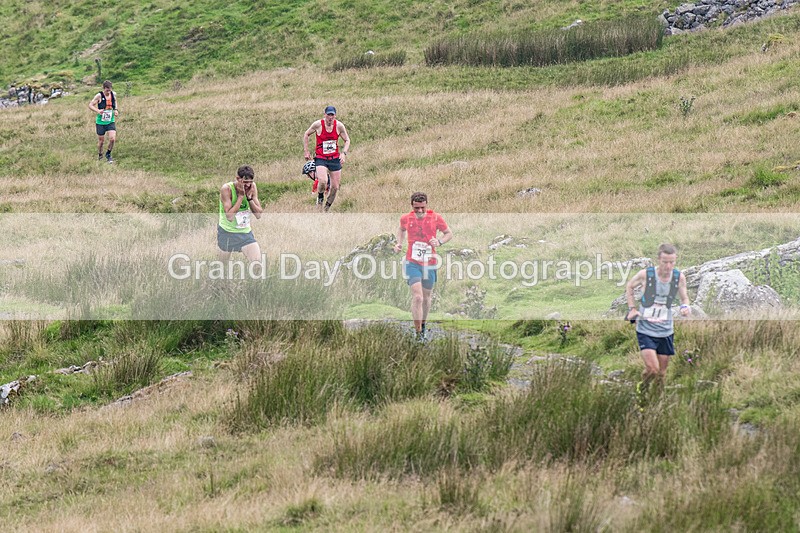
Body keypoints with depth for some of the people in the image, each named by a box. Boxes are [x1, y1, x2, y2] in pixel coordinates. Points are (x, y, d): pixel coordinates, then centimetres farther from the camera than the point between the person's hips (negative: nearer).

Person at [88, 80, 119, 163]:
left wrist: (116, 110, 3)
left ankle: (108, 154, 11)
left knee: (112, 139, -13)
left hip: (111, 121, 3)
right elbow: (90, 105, -13)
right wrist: (98, 111, -31)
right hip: (101, 122, -3)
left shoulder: (113, 94, -2)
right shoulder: (99, 96, -14)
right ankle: (100, 156, 32)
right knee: (101, 141, 6)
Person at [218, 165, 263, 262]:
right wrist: (241, 196, -29)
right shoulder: (226, 189, -21)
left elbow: (259, 215, -8)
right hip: (227, 232, -3)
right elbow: (230, 217, -28)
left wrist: (249, 197, -21)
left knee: (257, 261, -12)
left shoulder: (252, 187, -7)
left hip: (245, 232, 3)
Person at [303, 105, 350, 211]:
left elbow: (347, 140, 6)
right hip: (321, 159, -3)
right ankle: (320, 196, 7)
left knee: (335, 187, 2)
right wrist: (306, 152, 4)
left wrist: (344, 153, -11)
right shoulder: (318, 124, -10)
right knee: (323, 181, -27)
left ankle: (327, 208, 25)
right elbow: (306, 135, 6)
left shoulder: (339, 126, -6)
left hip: (335, 159, 3)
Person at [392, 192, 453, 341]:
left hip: (429, 263, 1)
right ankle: (418, 334, -13)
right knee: (417, 297, -16)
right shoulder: (406, 218, -1)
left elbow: (449, 234, 5)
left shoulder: (436, 218, -6)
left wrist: (440, 241, -14)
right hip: (412, 263, -1)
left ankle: (423, 326, 39)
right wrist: (399, 242, 5)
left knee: (426, 298, 14)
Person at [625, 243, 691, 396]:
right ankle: (641, 390, 13)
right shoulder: (646, 274, -14)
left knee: (662, 372, 9)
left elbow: (684, 297, 11)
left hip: (666, 331, 3)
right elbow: (629, 287, 7)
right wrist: (632, 308, -2)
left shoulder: (679, 277, -6)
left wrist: (685, 307, -12)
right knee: (652, 369, -16)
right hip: (645, 330, -3)